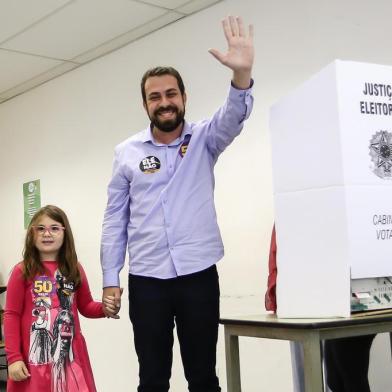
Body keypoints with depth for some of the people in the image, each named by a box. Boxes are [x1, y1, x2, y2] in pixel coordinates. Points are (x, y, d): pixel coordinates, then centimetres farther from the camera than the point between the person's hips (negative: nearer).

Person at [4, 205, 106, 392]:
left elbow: (86, 306, 13)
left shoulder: (74, 269, 5)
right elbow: (11, 315, -3)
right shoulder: (22, 271, -4)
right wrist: (13, 357, -8)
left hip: (70, 354, 3)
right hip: (35, 356, -2)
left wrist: (105, 307, -9)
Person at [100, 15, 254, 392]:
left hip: (199, 276, 0)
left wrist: (242, 74, -39)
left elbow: (233, 117, -18)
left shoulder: (203, 139, 3)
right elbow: (115, 220, 6)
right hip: (147, 280, 1)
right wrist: (110, 280, 1)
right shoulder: (127, 152, 5)